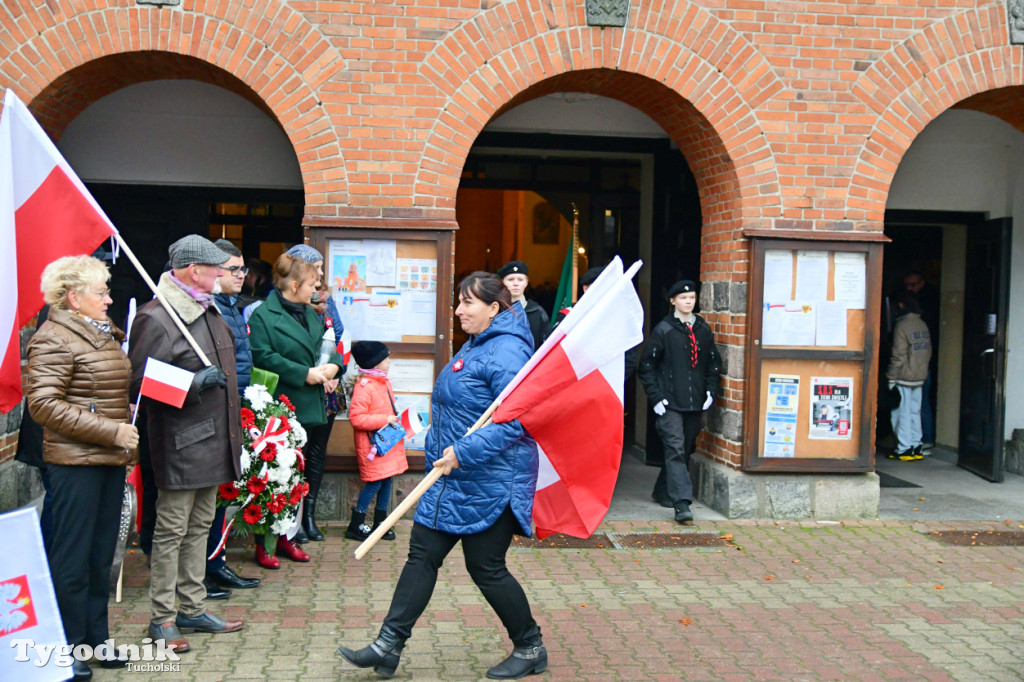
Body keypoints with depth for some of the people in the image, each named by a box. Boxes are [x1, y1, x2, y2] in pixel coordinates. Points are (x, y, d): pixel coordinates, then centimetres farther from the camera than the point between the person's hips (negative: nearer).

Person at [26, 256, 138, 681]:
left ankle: (95, 638, 24)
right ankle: (66, 647, 12)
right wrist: (110, 431, -19)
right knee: (72, 555, 0)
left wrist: (130, 424, 11)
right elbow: (43, 404, -18)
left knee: (102, 553, 13)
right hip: (75, 461, -8)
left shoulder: (105, 334, 16)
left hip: (111, 460, 8)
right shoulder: (54, 339, -10)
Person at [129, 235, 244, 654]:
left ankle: (192, 609, 26)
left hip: (212, 439, 9)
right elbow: (141, 384, -17)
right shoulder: (156, 318, -15)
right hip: (180, 445, -9)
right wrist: (195, 383, -25)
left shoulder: (208, 310, 15)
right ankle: (162, 619, 12)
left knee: (200, 528, 15)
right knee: (171, 532, 0)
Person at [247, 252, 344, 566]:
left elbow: (329, 348, 20)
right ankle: (264, 543, 10)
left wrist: (332, 366, -3)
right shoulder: (262, 316, -7)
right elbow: (263, 357, -18)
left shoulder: (311, 314, 18)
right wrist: (306, 374, -19)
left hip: (311, 409, 8)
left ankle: (286, 537, 25)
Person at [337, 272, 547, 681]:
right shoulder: (475, 346, 14)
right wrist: (444, 452, 21)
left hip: (489, 484, -10)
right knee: (422, 554, 8)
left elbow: (514, 421, -27)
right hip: (452, 478, 10)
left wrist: (463, 452, -29)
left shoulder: (506, 352, -19)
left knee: (486, 569, 2)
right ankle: (388, 645, 14)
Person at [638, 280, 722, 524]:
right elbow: (646, 366, -1)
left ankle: (663, 492, 29)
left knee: (685, 451, 12)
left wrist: (711, 390, 5)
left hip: (695, 403, 5)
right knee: (675, 450, -13)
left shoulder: (704, 330, 10)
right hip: (670, 403, -5)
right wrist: (655, 397, -8)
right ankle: (681, 503, -18)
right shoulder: (663, 330, -2)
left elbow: (714, 363, 19)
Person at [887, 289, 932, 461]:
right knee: (915, 412, 13)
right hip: (920, 377, 8)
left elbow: (898, 356, -15)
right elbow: (928, 351, 14)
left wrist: (891, 377, -10)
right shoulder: (923, 325, 10)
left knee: (902, 413, -2)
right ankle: (916, 448, 15)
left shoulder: (902, 326, -14)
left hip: (904, 378, -8)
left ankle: (904, 449, -1)